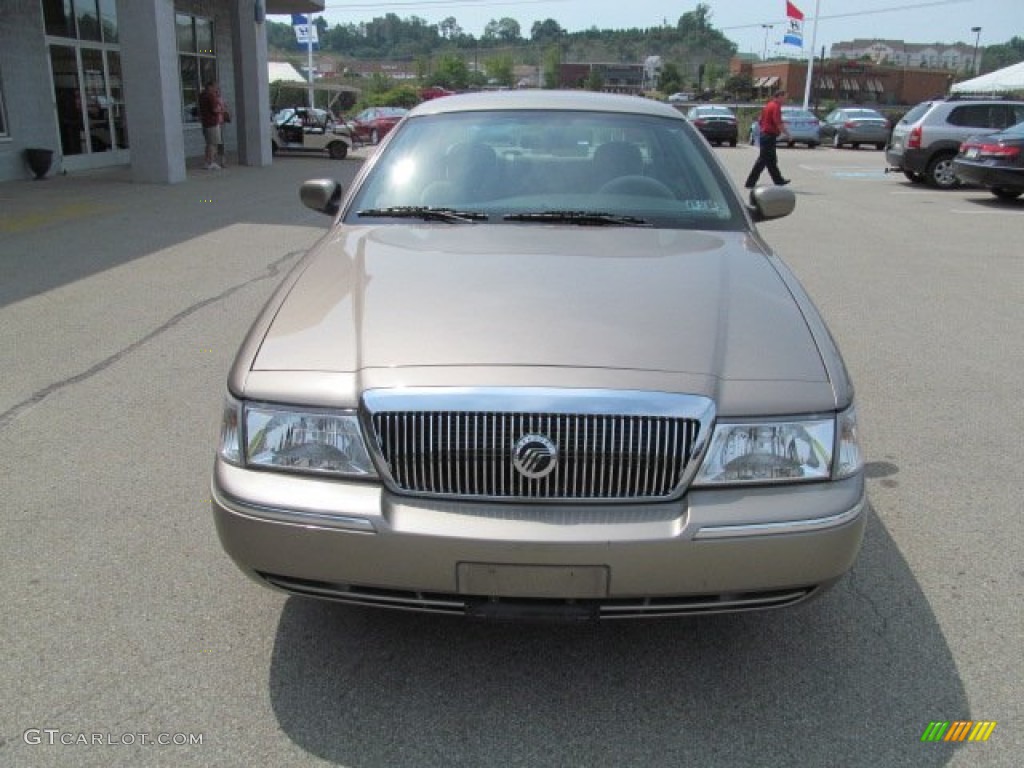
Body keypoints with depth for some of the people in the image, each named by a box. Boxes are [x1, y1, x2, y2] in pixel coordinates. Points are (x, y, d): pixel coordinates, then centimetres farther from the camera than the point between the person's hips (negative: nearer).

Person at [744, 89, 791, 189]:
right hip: (770, 136, -10)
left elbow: (760, 120, 20)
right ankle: (750, 183, -8)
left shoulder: (769, 105, 16)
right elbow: (777, 122, -21)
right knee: (762, 160, -8)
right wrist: (785, 133, -12)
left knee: (772, 160, 15)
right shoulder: (776, 106, -13)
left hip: (763, 134, 10)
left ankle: (778, 180, 25)